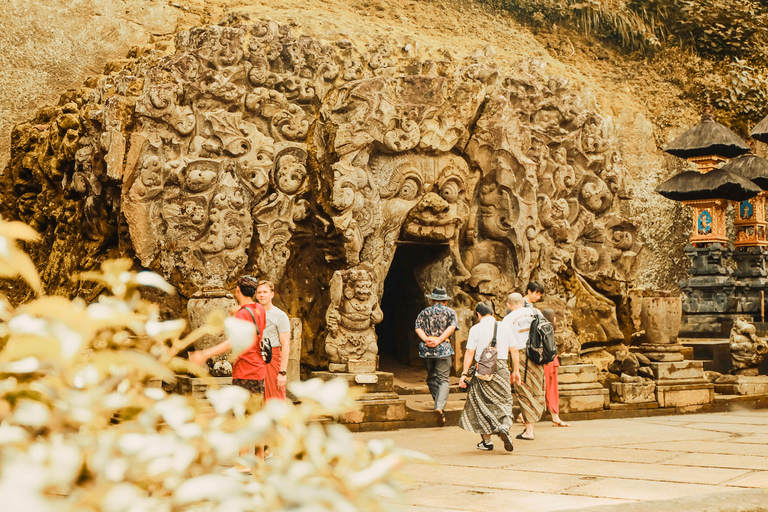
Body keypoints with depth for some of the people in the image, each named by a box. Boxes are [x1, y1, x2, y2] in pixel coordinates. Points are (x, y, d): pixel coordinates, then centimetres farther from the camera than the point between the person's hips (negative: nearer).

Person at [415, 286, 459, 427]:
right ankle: (440, 406, -24)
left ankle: (439, 407, 19)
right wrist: (439, 340, -13)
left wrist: (427, 339, -12)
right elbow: (452, 327, -8)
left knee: (431, 379, 17)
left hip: (426, 349, 2)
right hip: (443, 348, -2)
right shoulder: (450, 312, 9)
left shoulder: (424, 313, 15)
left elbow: (418, 328, 0)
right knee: (443, 380, -3)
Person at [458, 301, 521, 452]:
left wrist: (464, 374, -5)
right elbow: (514, 350, 7)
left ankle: (487, 440, 13)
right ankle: (504, 427, -15)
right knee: (504, 401, 12)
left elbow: (470, 352, -7)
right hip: (501, 368, 2)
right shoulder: (503, 327, 6)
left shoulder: (476, 329, -3)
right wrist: (516, 371, 15)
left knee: (482, 404, 9)